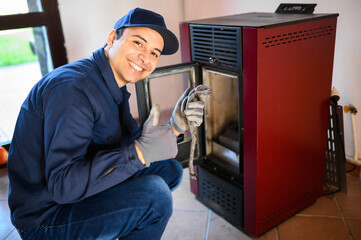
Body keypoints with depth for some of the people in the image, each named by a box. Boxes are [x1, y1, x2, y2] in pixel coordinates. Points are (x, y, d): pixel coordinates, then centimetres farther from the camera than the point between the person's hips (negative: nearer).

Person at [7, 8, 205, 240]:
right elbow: (63, 185, -33)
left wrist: (174, 127, -9)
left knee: (170, 170, 9)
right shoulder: (72, 88, -26)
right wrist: (140, 152, -34)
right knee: (153, 195, -27)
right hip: (45, 217, -9)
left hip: (84, 191, 9)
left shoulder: (113, 87, 5)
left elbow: (130, 143, 6)